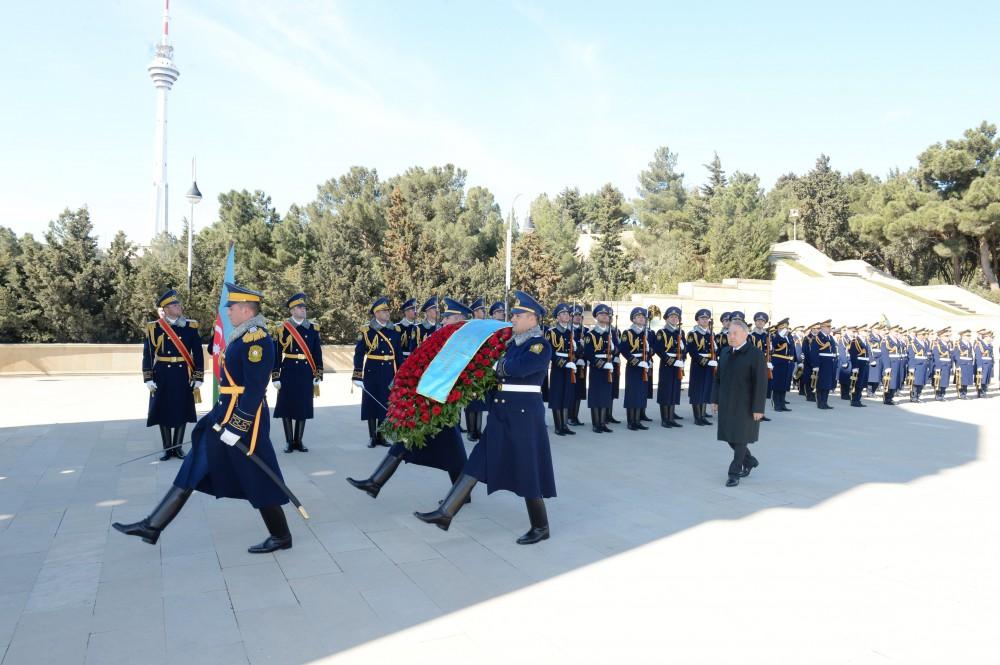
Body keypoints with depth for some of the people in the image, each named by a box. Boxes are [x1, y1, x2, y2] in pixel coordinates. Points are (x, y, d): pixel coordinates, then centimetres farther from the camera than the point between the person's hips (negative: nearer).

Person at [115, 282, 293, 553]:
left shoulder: (257, 340, -19)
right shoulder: (243, 336, 12)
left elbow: (255, 390, -23)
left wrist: (236, 427, -22)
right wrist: (219, 415, 23)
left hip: (243, 420, -10)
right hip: (226, 415, 10)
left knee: (259, 482, 2)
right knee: (192, 470, 13)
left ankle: (281, 536, 17)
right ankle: (153, 526, 22)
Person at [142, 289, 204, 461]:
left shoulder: (191, 326, 1)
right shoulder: (154, 327, -2)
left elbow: (198, 354, 2)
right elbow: (147, 355, -1)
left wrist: (198, 378, -1)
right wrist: (148, 379, -5)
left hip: (183, 376, 1)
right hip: (162, 376, -1)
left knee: (182, 411, 6)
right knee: (163, 412, 6)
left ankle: (177, 447, 20)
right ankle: (167, 448, 18)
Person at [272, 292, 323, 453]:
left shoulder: (313, 328, 6)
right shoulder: (281, 328, -2)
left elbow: (317, 353, 6)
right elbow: (276, 355, -3)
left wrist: (318, 375, 3)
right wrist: (275, 377, -6)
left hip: (306, 373, 2)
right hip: (288, 373, -2)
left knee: (304, 407, 7)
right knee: (286, 406, 4)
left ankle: (299, 441, 18)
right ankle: (289, 441, 16)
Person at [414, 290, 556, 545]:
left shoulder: (541, 345, -12)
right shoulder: (514, 341, 14)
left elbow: (518, 368, -27)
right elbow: (501, 367, 16)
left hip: (524, 414, -8)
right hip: (501, 414, 8)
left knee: (528, 471, 2)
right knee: (478, 463, 6)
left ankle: (541, 527, 18)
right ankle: (446, 513, 8)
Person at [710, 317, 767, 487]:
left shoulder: (755, 354, -12)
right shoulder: (725, 352, 7)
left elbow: (761, 383, -14)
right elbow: (717, 377, 12)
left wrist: (758, 408, -16)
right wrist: (715, 399, 9)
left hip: (745, 405, -6)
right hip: (726, 403, 6)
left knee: (740, 438, 1)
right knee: (729, 436, 12)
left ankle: (734, 473, 12)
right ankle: (750, 461, 35)